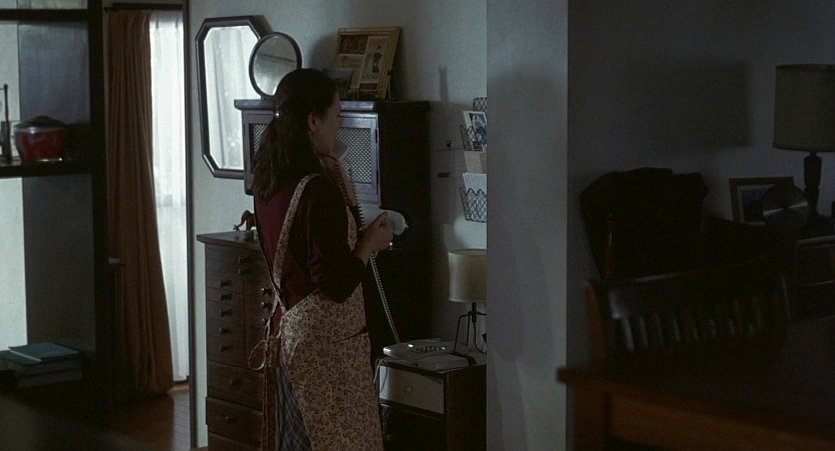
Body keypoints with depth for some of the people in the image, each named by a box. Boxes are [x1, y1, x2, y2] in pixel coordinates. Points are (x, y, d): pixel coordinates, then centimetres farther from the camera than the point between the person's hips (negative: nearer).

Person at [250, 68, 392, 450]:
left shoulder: (268, 181, 5)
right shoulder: (319, 191, -22)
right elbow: (337, 283, -23)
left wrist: (360, 237, 11)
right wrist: (370, 243, -8)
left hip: (287, 327, 9)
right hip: (326, 337, -9)